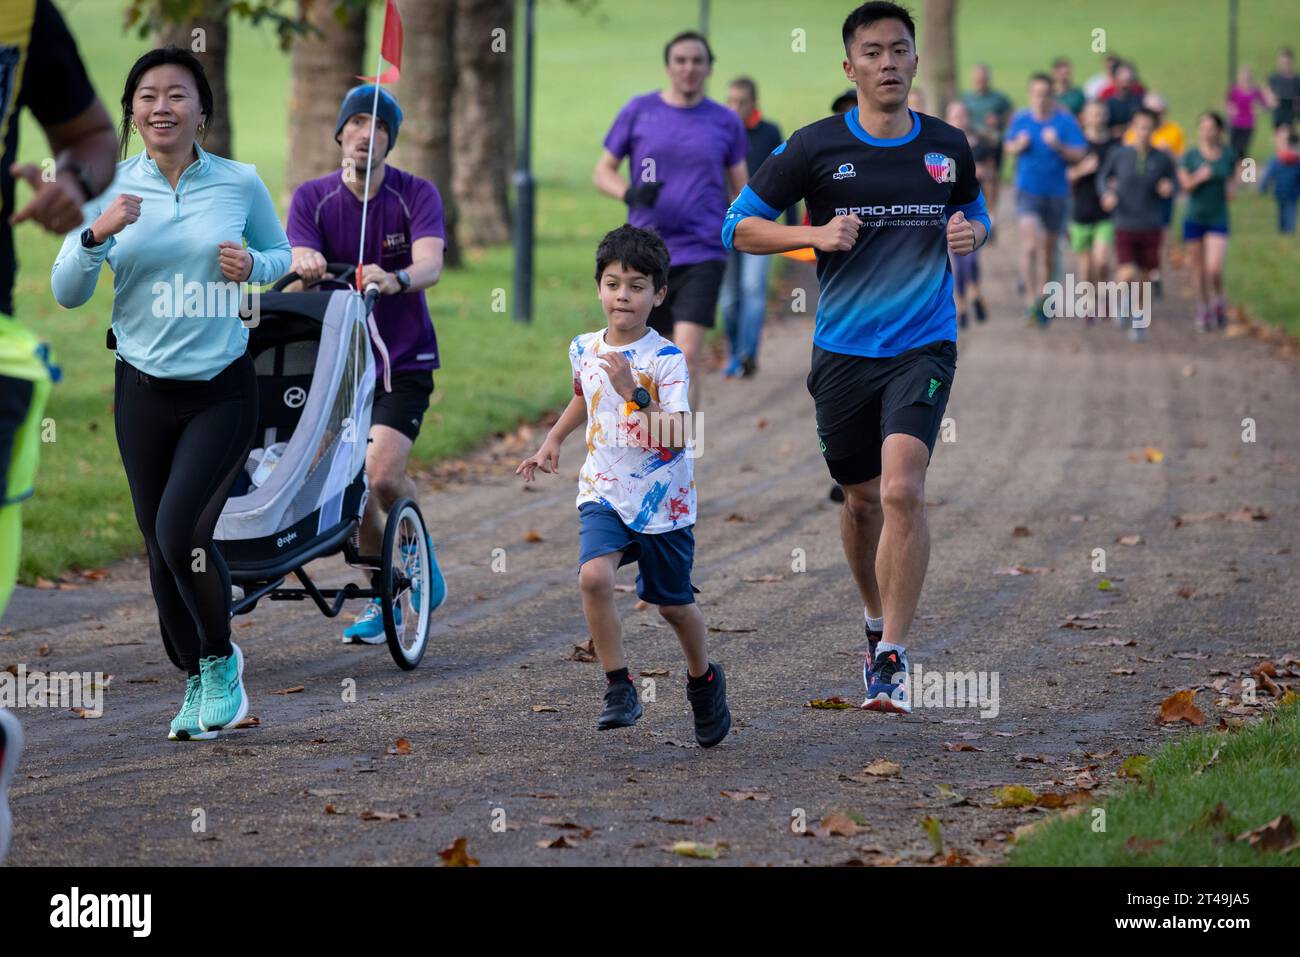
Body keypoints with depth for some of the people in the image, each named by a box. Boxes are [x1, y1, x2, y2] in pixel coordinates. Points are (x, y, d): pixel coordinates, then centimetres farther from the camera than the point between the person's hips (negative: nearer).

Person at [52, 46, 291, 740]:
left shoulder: (240, 183, -6)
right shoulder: (112, 189, -3)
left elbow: (281, 253, 11)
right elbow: (65, 293, -4)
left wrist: (253, 264, -12)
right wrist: (97, 236, -22)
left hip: (223, 390, -3)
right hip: (145, 390, 3)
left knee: (181, 534, -18)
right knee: (160, 549, 9)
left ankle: (221, 659, 8)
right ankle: (196, 683, 30)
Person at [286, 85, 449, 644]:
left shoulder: (417, 195, -7)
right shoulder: (312, 198, -2)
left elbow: (430, 265, -23)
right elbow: (301, 262, -17)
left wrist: (394, 279, -46)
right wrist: (306, 264, -42)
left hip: (403, 360, -2)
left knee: (381, 474, -19)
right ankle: (381, 597, 21)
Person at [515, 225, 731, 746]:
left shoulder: (665, 359, -15)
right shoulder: (585, 348, 1)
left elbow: (676, 438, -24)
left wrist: (635, 394, -34)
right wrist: (553, 439, 18)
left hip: (662, 501, -3)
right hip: (604, 493, 3)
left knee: (674, 604, 12)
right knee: (593, 576, -24)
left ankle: (704, 679, 40)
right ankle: (618, 687, -12)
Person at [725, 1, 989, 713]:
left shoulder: (947, 147, 5)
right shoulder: (815, 146, -2)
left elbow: (977, 214, 24)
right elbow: (739, 226, 2)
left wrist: (970, 235, 0)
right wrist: (815, 234, -14)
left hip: (924, 346, -1)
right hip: (843, 351, 1)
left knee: (902, 488, -19)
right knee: (861, 498, 12)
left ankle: (891, 660, -17)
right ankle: (876, 622, 39)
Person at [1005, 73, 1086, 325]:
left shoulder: (1065, 121, -6)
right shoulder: (1020, 119, 0)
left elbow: (1079, 155, -10)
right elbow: (1009, 146, 15)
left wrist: (1058, 146, -26)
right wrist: (1018, 145, -8)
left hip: (1056, 193, 0)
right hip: (1027, 191, 0)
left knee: (1049, 248, 12)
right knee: (1031, 242, -19)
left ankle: (1042, 299, 29)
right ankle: (1030, 298, -18)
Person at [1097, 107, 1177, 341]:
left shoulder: (1162, 159, -3)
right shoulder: (1119, 155, -4)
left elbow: (1172, 184, 10)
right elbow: (1103, 176, 13)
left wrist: (1168, 188, -13)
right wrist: (1107, 193, -7)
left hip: (1151, 227, 1)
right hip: (1124, 226, -1)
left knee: (1145, 278, 9)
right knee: (1127, 275, -16)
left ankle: (1140, 323, 29)